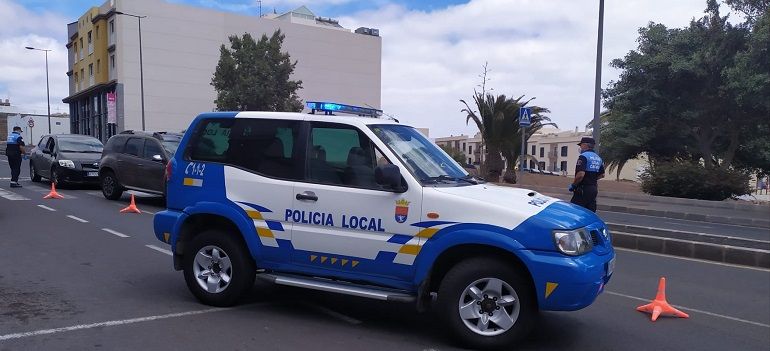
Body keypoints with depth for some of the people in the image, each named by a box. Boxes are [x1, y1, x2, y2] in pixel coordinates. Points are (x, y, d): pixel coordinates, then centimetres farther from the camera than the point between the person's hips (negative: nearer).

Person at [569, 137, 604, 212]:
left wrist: (573, 185, -13)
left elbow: (581, 174, -24)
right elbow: (602, 175, 22)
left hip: (583, 189, -9)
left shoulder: (583, 156, -13)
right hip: (594, 189, 9)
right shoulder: (598, 158, 15)